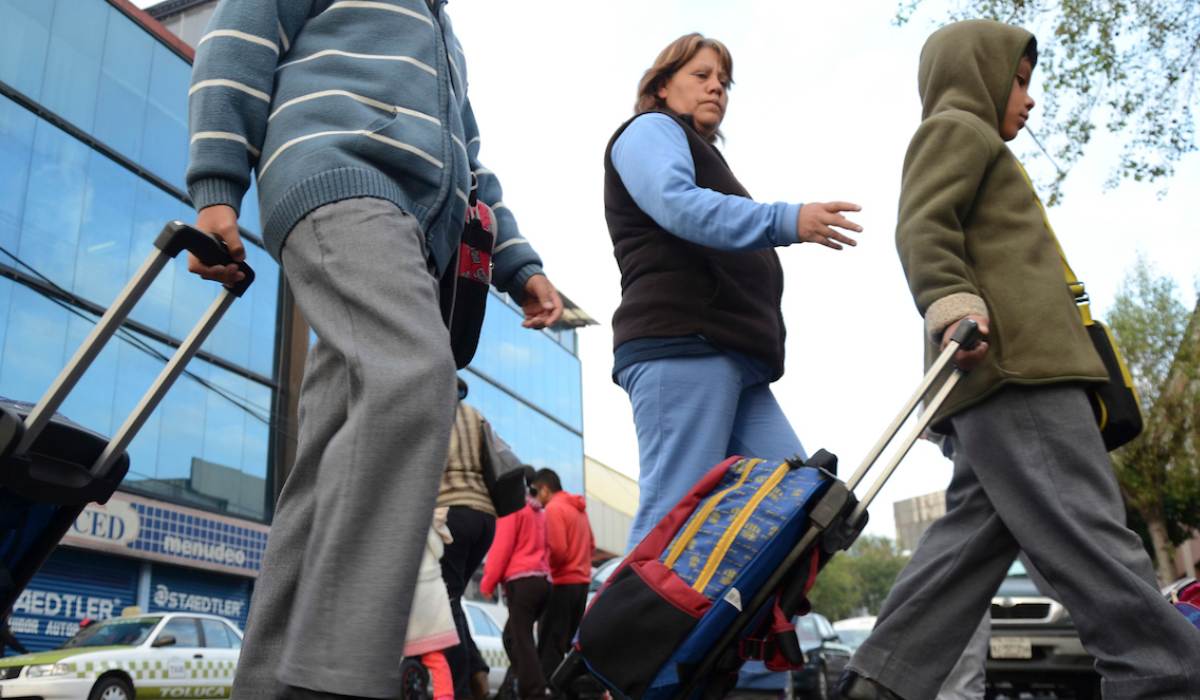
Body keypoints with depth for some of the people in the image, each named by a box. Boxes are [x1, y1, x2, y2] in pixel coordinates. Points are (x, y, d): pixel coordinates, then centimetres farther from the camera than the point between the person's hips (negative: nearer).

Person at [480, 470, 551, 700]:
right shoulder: (540, 511, 21)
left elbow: (502, 547, -9)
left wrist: (488, 582, -3)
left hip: (521, 580, -8)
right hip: (543, 580, 8)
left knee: (522, 640, -8)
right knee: (512, 636, 16)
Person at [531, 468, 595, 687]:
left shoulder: (553, 508, -12)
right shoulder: (579, 507, 15)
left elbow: (558, 550, -19)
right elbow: (591, 545, 19)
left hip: (562, 583, -9)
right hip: (582, 581, 9)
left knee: (550, 644, -5)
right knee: (568, 641, 16)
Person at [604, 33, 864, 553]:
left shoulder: (703, 158, 37)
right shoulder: (650, 130, 9)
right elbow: (678, 204, -15)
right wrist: (787, 221, -26)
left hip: (732, 355, 9)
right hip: (681, 343, -9)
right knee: (677, 512, -17)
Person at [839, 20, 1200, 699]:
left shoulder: (974, 147, 39)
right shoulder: (956, 129, 8)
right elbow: (923, 227, -10)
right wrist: (950, 299, -28)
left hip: (1020, 367, 10)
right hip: (1010, 362, -10)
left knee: (977, 530, 2)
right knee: (1087, 530, -14)